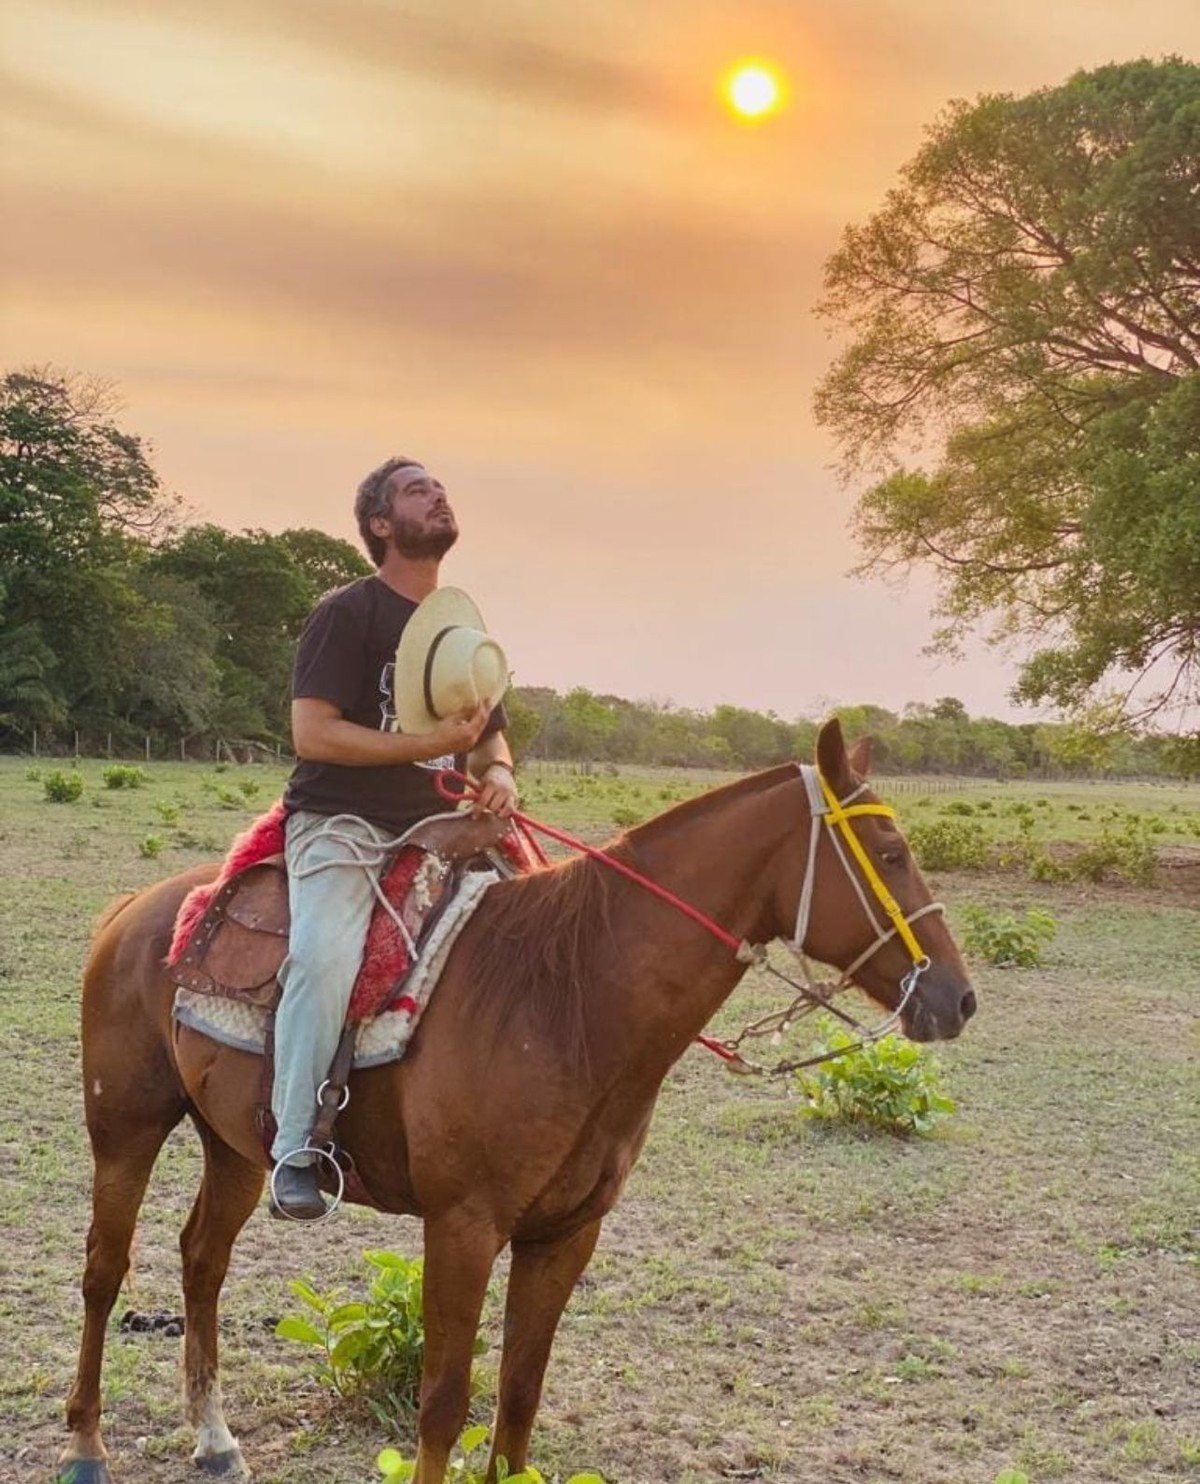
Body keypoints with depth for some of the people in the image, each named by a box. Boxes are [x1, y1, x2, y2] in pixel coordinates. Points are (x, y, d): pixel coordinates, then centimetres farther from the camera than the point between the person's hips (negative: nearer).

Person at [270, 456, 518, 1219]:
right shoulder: (348, 612, -4)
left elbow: (490, 734, 23)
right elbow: (313, 732, -13)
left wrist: (499, 772, -1)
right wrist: (430, 743, -19)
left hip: (436, 833, 7)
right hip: (342, 823, -7)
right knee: (326, 956, -30)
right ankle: (295, 1151, -21)